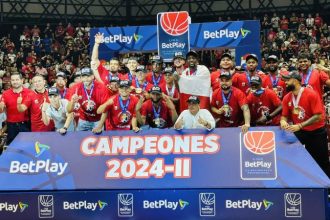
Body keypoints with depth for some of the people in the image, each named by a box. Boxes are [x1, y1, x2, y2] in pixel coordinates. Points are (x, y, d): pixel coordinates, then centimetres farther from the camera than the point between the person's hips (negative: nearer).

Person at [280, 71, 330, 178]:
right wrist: (283, 121, -21)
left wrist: (299, 126, -33)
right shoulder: (287, 98, -4)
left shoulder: (311, 94, -22)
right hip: (300, 132, 5)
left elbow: (318, 116, -25)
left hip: (316, 132, -5)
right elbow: (284, 115, 5)